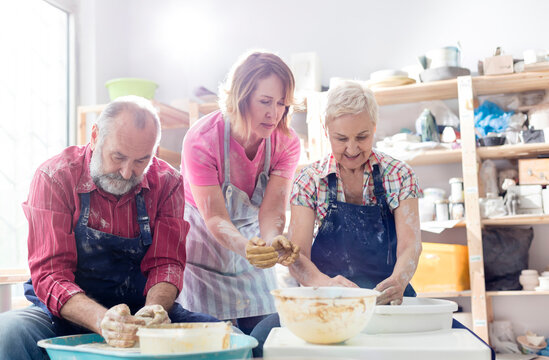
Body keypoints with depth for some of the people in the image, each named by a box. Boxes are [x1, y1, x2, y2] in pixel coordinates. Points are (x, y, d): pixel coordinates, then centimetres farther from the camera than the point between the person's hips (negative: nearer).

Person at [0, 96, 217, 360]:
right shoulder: (55, 177, -9)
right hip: (67, 316, 0)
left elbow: (166, 263, -3)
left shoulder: (167, 183, -1)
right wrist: (102, 320, -35)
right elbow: (50, 274, -16)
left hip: (139, 311, 1)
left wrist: (154, 309, -27)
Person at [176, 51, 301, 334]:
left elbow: (272, 208, -20)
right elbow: (214, 217, -27)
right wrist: (245, 247, -47)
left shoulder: (286, 142, -12)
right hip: (205, 253, -3)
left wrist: (273, 240, -43)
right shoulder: (201, 139, -23)